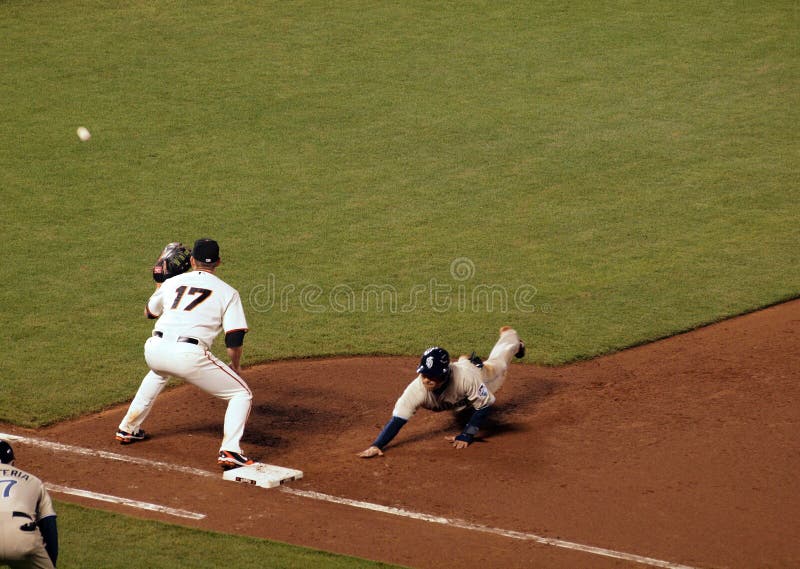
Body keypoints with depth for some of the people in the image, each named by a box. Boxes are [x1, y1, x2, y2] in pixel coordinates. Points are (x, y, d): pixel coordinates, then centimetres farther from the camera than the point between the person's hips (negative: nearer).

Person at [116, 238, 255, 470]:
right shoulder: (227, 292, 8)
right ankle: (230, 451, -12)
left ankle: (128, 429, 46)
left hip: (154, 350, 5)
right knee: (241, 394, 8)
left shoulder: (172, 283, 19)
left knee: (159, 372, 42)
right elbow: (234, 339, 2)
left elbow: (149, 312, 37)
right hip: (189, 355, -5)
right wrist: (236, 365, 20)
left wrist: (159, 284, 50)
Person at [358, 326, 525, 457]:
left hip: (480, 372, 0)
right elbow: (397, 419, -50)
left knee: (496, 363, 36)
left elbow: (485, 405, -38)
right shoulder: (418, 388, -48)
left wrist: (467, 435, -46)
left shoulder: (464, 377, -52)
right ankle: (465, 361, 71)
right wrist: (376, 446, -64)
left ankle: (509, 335, 67)